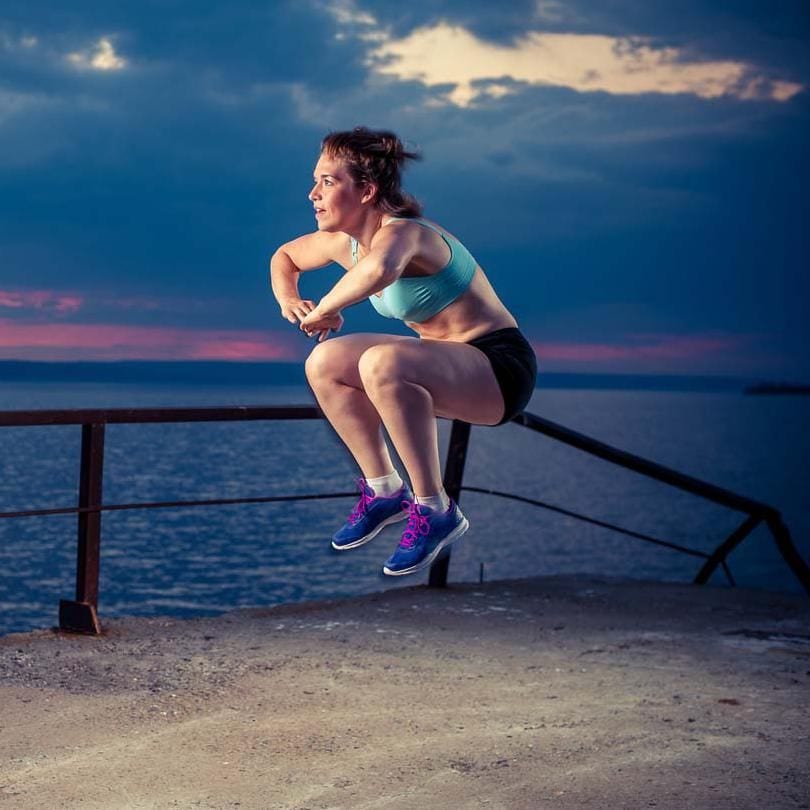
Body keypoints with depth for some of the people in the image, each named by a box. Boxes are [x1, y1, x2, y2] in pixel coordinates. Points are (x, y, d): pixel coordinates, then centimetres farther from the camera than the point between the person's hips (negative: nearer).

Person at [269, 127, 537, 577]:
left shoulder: (403, 233, -24)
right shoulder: (345, 242, 1)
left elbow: (380, 269, -50)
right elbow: (285, 257, 22)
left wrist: (323, 311, -33)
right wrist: (289, 301, 0)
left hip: (501, 368, -9)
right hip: (447, 364, 9)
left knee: (381, 363, -33)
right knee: (325, 363, -3)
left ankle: (435, 512, -21)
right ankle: (384, 490, 9)